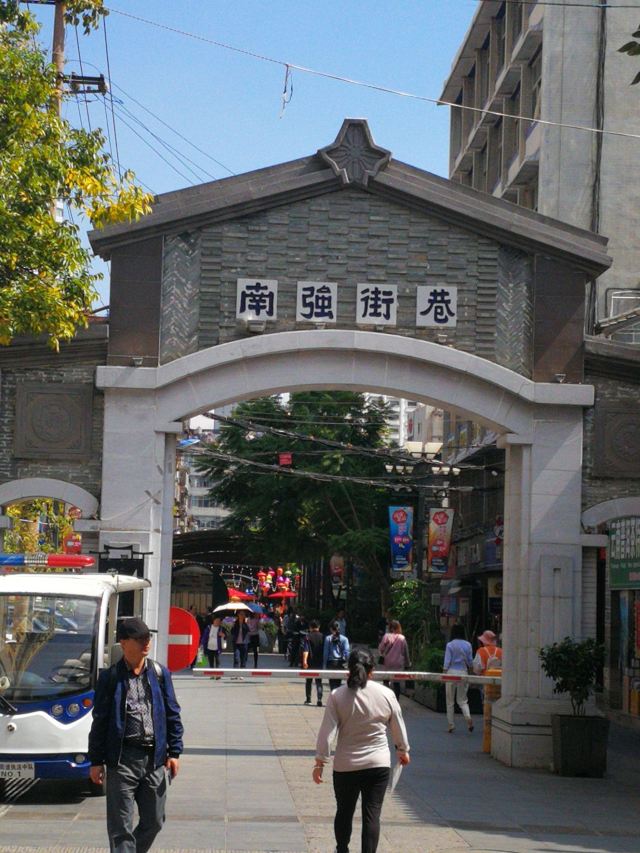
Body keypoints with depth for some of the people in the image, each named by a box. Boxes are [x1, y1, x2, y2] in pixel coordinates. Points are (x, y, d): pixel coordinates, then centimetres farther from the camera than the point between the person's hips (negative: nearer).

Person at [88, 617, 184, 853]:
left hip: (154, 759, 3)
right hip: (122, 759, -3)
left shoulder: (160, 673, 7)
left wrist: (174, 752, 4)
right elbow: (100, 720, 2)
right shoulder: (110, 677, -1)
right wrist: (96, 761, 0)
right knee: (121, 826, -3)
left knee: (154, 821, 12)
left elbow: (172, 715, 10)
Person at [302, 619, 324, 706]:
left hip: (310, 663, -2)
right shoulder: (322, 637, 1)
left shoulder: (308, 637, -7)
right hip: (319, 663, 2)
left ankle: (308, 699, 18)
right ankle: (319, 699, -14)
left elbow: (306, 650, -16)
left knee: (308, 681, 13)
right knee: (319, 682, 2)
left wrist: (304, 660, -21)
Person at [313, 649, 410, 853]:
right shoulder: (386, 694, -4)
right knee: (372, 815, 1)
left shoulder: (337, 696, -8)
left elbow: (327, 732, -9)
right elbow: (398, 727, 8)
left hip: (345, 765, 0)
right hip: (378, 765, 0)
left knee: (344, 811, 18)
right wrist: (403, 750, 25)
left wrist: (320, 761, -1)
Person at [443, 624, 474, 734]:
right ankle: (468, 717, -15)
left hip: (452, 672, -3)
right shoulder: (467, 645, 1)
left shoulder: (450, 645, -7)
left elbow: (447, 662, -8)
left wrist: (445, 671, 1)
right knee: (462, 700, 11)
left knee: (450, 701, 8)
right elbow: (470, 661, 6)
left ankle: (450, 724, 10)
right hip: (463, 673, 3)